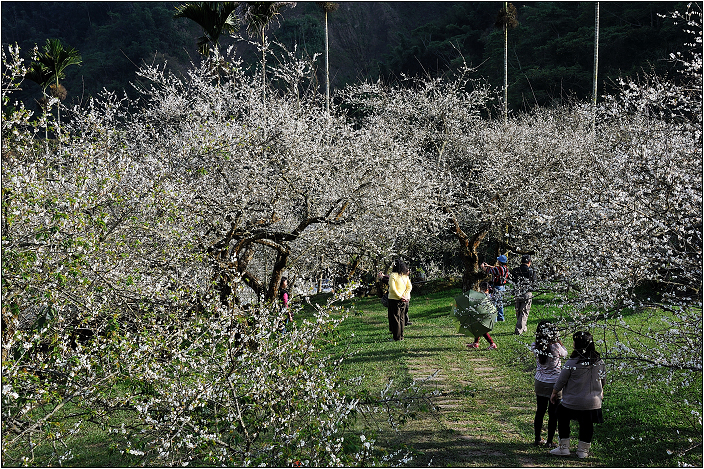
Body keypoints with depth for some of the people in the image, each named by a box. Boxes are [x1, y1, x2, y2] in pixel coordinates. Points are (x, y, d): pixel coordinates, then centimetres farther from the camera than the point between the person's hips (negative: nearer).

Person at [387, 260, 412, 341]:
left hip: (394, 299, -5)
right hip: (404, 300, 5)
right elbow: (409, 287, 5)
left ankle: (397, 337, -2)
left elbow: (393, 288, -17)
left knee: (395, 319, 0)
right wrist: (404, 296, -2)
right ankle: (401, 336, 16)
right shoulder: (405, 276, 7)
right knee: (401, 319, 13)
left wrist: (400, 297, -11)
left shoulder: (393, 275, -10)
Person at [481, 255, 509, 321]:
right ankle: (500, 317, 25)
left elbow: (486, 270, -13)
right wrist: (488, 265, 28)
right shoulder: (505, 268, 1)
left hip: (496, 288, -8)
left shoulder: (497, 269, -24)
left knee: (494, 302, -2)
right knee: (500, 303, 18)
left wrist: (483, 266, 8)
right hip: (502, 287, 8)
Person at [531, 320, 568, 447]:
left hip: (540, 383, 4)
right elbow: (565, 353, -1)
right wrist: (557, 340, 0)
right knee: (553, 414, 9)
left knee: (540, 411, 17)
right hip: (554, 384, -4)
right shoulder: (555, 347, -22)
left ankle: (538, 439, 26)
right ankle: (550, 441, 16)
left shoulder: (535, 346, -12)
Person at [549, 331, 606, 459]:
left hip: (573, 402, -3)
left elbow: (561, 381, -9)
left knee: (562, 419, 18)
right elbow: (602, 379, 11)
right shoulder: (599, 362, -6)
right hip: (593, 403, 3)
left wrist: (554, 393, 9)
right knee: (587, 425, 16)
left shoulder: (571, 363, -19)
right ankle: (583, 450, 26)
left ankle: (564, 447, 21)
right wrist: (601, 392, 30)